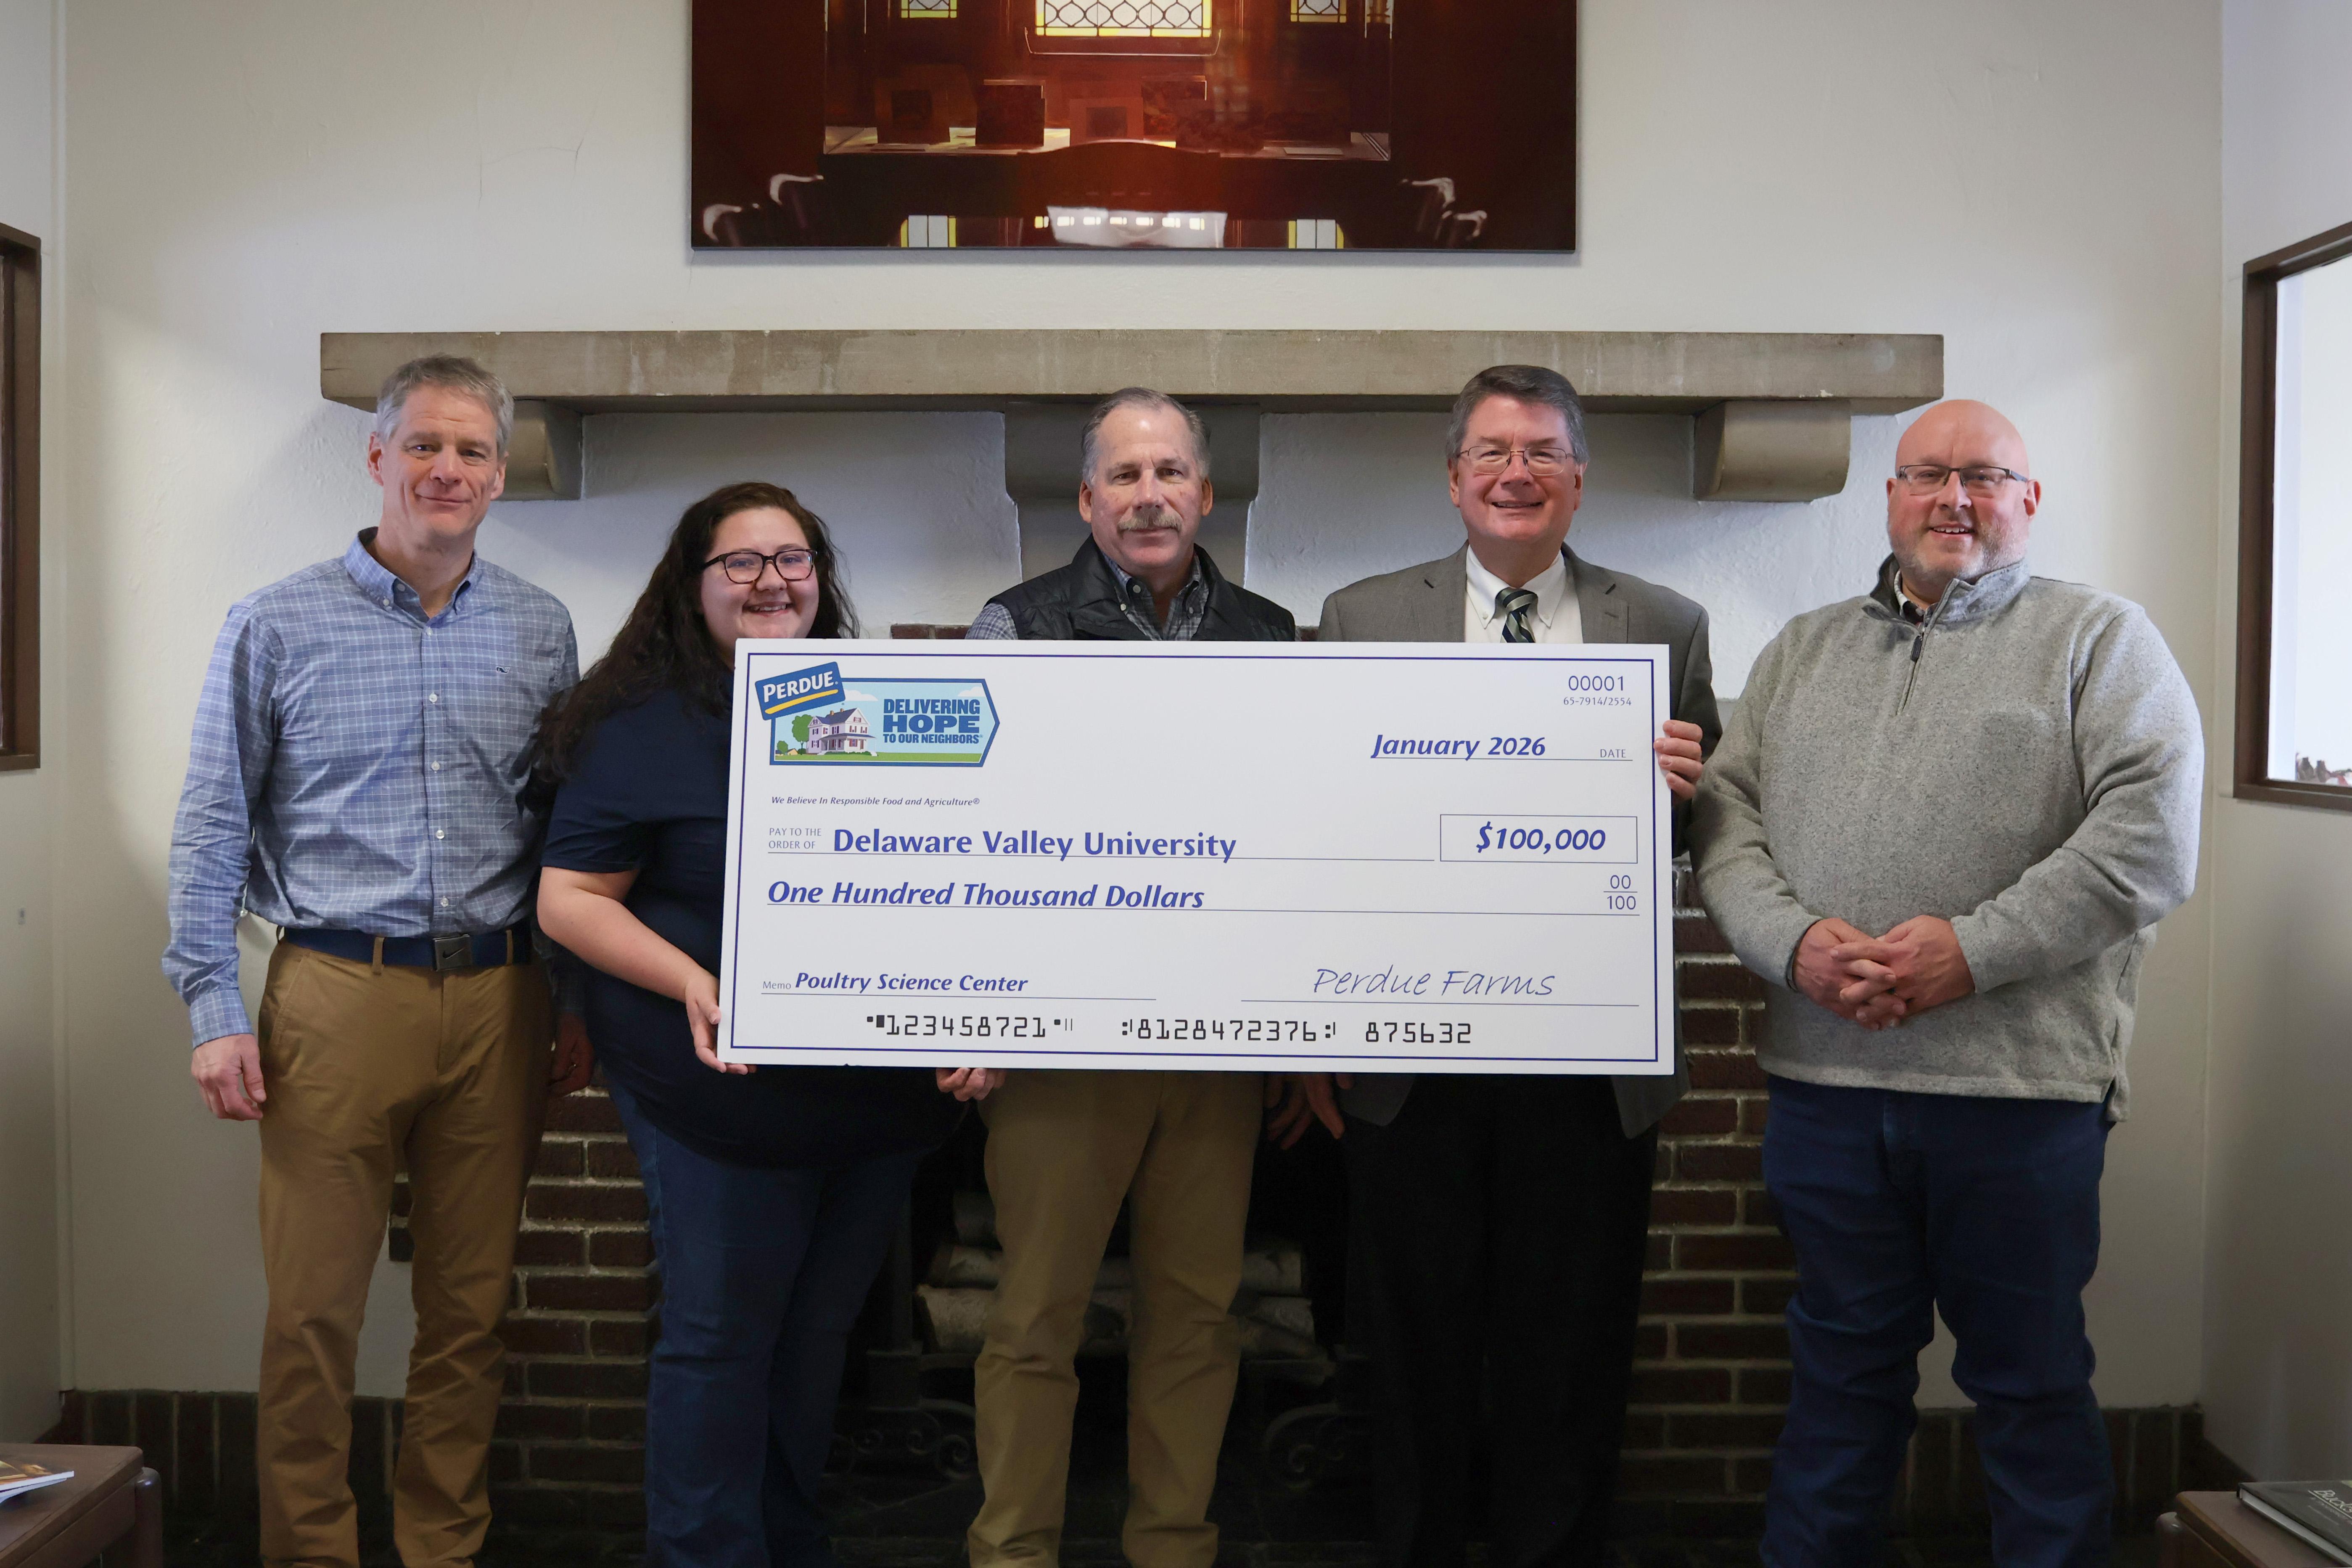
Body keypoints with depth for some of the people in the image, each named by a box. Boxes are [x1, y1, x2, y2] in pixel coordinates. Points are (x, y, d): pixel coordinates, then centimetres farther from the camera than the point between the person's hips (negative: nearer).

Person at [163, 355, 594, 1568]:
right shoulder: (277, 626, 1)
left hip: (497, 1000, 3)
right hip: (337, 995, -2)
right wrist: (215, 1013, -5)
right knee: (312, 1308, 1)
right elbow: (213, 831, 2)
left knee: (470, 1306, 10)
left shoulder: (540, 631, 9)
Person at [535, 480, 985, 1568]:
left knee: (819, 1338, 17)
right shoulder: (643, 729, -6)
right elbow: (569, 900, -8)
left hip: (884, 1097, 5)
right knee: (721, 1341, 4)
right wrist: (692, 983, -22)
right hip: (726, 1098, -5)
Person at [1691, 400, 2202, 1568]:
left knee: (2031, 1382, 8)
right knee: (1841, 1373, 15)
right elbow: (1726, 816, 8)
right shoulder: (1801, 651, 16)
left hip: (2022, 1080, -3)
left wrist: (1976, 949, -16)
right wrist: (1794, 940, -10)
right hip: (1823, 1077, 3)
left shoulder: (2100, 639, 4)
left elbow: (2153, 831, -9)